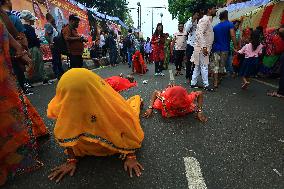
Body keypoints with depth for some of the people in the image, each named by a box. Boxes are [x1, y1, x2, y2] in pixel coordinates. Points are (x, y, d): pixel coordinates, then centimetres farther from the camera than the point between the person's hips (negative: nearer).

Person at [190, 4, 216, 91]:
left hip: (205, 47, 10)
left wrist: (207, 47, 19)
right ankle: (206, 85, 2)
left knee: (198, 66, 10)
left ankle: (193, 83, 16)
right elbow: (200, 34, -22)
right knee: (204, 66, -5)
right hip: (202, 47, -10)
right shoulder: (204, 20, -10)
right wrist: (204, 47, -27)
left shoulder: (209, 20, 20)